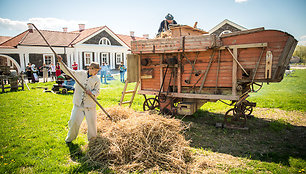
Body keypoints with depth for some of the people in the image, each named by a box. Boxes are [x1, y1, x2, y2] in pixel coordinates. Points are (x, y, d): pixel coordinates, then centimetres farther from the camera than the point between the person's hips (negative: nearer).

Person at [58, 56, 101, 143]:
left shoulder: (97, 79, -1)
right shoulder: (80, 73, 2)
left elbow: (97, 91, 0)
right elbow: (68, 71, 4)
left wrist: (92, 93, -21)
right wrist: (61, 62, -6)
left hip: (90, 104, -1)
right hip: (78, 103, 1)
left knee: (92, 122, 4)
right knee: (74, 121, 2)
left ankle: (92, 138, 29)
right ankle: (70, 138, 28)